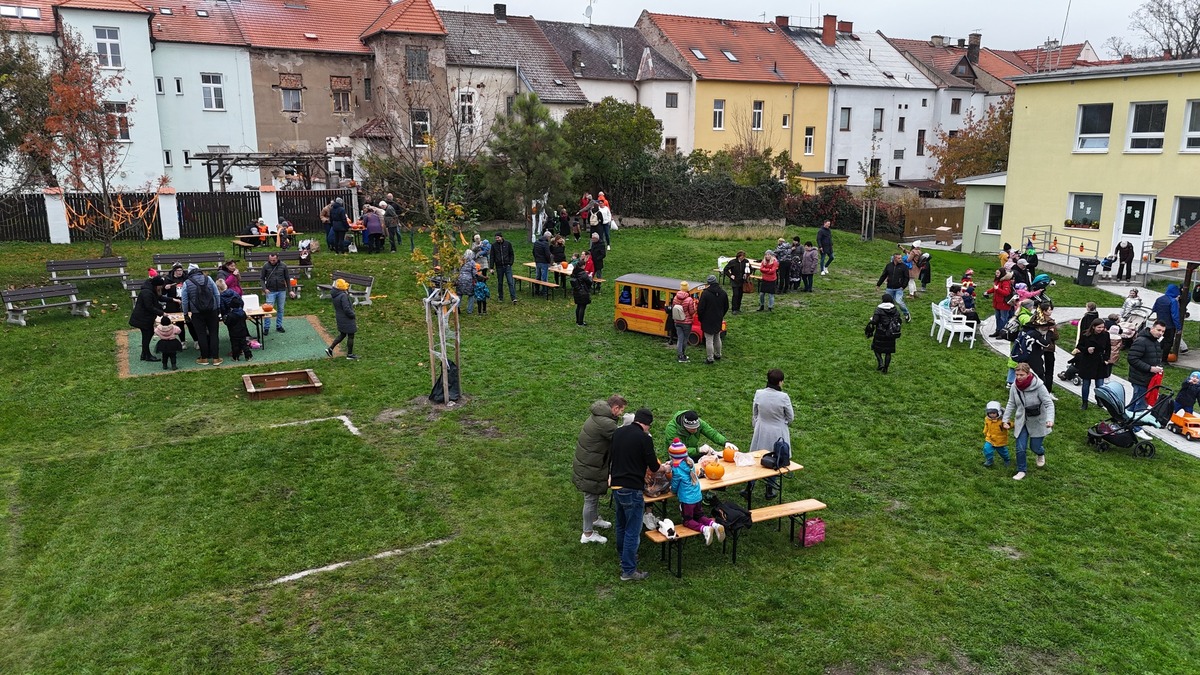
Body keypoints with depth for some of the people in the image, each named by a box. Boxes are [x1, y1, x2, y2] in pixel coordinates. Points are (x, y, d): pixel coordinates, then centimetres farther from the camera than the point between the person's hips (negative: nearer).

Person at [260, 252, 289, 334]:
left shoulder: (283, 265, -2)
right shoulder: (266, 266, -5)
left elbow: (287, 278, 5)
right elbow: (262, 279, 3)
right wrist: (264, 289, -11)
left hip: (281, 291, 2)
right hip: (270, 291, -2)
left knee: (280, 309, 9)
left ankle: (279, 326, 22)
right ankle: (266, 328, 3)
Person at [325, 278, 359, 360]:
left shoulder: (335, 295, 1)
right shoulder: (343, 296, -26)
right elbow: (346, 309, -28)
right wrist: (353, 315, -9)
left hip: (340, 319, 9)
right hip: (347, 319, -9)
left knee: (342, 334, 24)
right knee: (351, 336, 6)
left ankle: (330, 348, 21)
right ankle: (349, 355, 16)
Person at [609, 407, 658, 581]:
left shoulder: (618, 433, 6)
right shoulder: (644, 438, -15)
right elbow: (653, 466, -8)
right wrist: (662, 467, 13)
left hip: (616, 487, 8)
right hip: (632, 490, -8)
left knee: (621, 525, 25)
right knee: (633, 531, 1)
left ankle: (623, 555, 42)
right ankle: (628, 570, 7)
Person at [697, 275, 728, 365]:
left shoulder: (705, 293, -19)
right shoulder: (723, 292, 1)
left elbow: (700, 308, -17)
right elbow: (726, 307, 11)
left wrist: (700, 318, 0)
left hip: (707, 321, -6)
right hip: (718, 320, 6)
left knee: (709, 340, 0)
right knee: (717, 338, 21)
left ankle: (710, 359, 4)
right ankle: (718, 355, 33)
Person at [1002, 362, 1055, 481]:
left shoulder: (1038, 387, -24)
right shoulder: (1015, 386, -11)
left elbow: (1049, 404, -21)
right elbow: (1011, 404, 2)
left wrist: (1050, 419, -35)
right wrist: (1006, 420, 1)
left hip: (1037, 423, -3)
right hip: (1021, 422, 3)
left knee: (1035, 447, 10)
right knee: (1020, 449, 0)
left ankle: (1041, 454, 48)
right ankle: (1021, 470, 21)